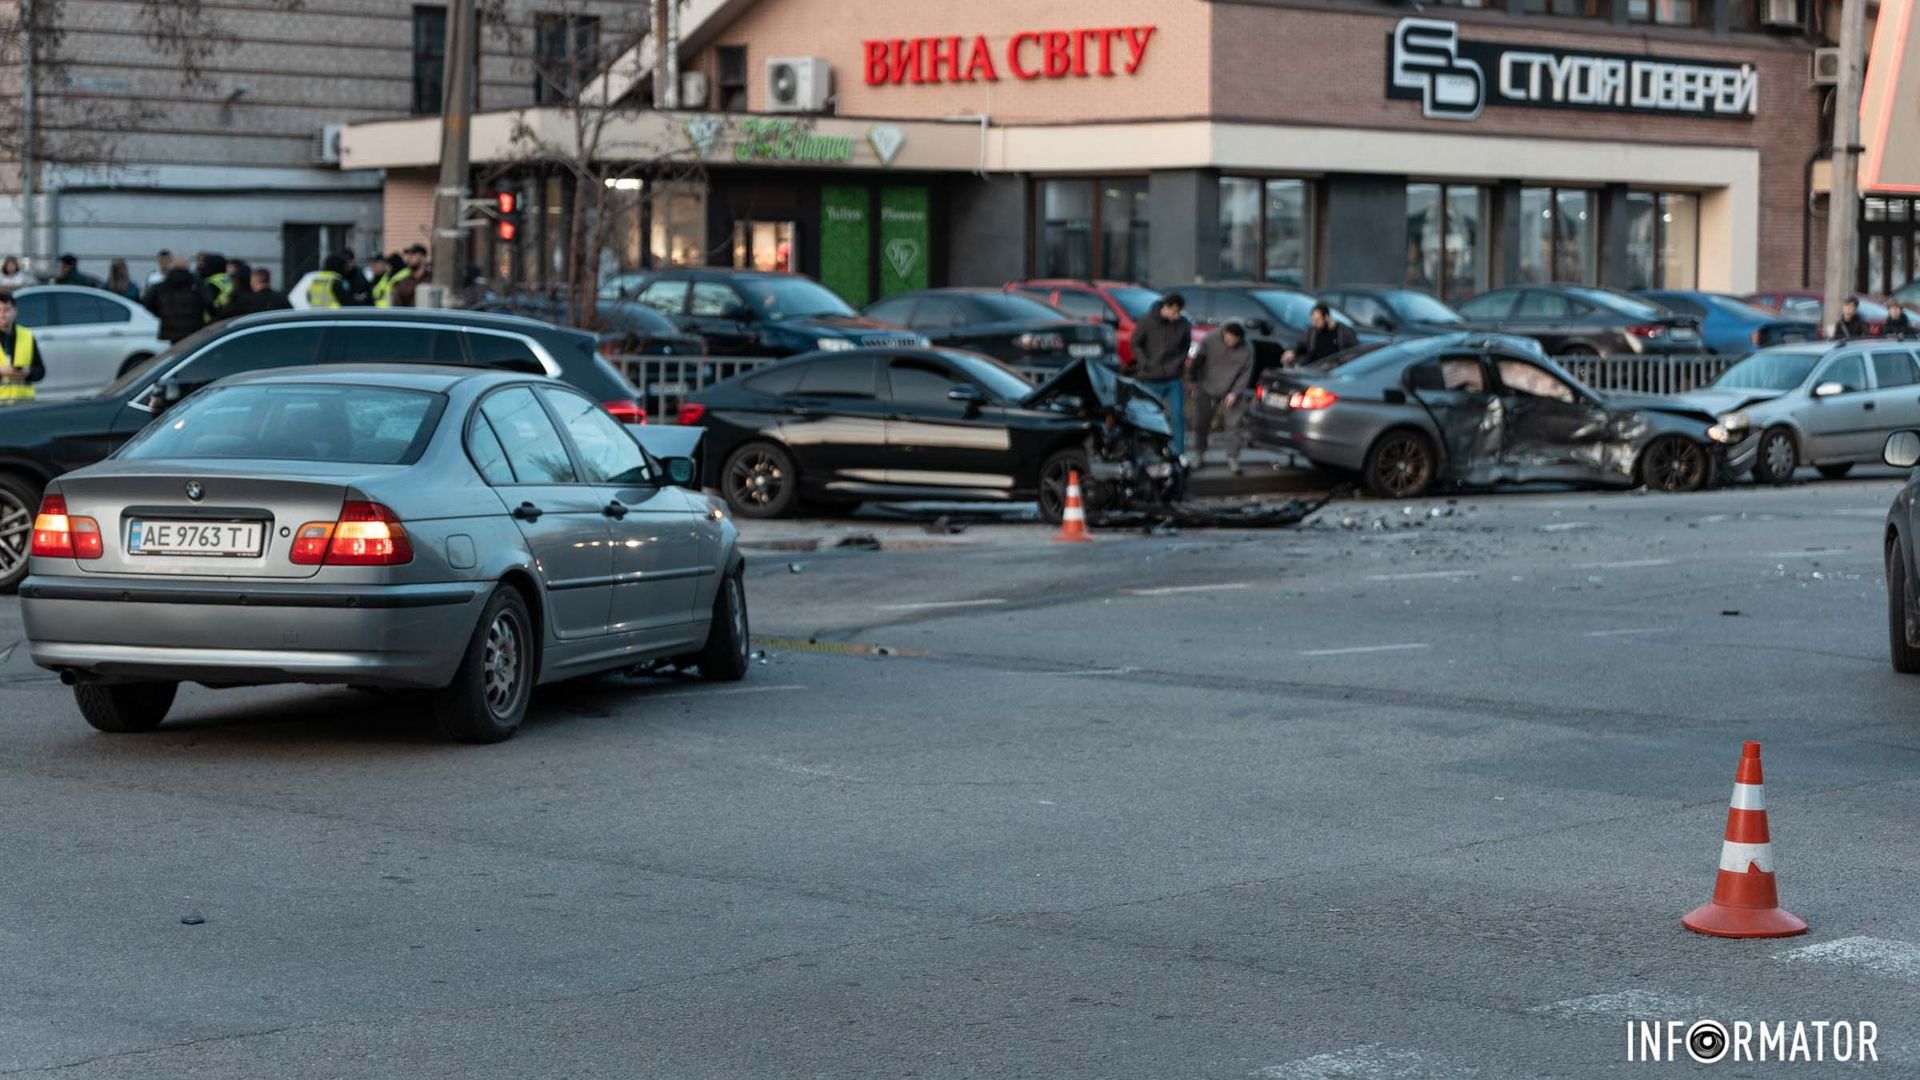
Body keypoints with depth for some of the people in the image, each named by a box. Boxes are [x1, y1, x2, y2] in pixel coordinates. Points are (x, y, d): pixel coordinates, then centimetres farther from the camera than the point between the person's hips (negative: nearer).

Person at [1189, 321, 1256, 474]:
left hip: (1231, 393, -1)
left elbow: (1246, 373, -6)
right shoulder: (1210, 339, -16)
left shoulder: (1246, 349, -14)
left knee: (1234, 425, -7)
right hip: (1207, 390, 1)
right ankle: (1199, 454, 27)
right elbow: (1197, 361, -3)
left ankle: (1233, 459, 1)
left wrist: (1235, 393, -14)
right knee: (1201, 424, 8)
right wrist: (1195, 382, 2)